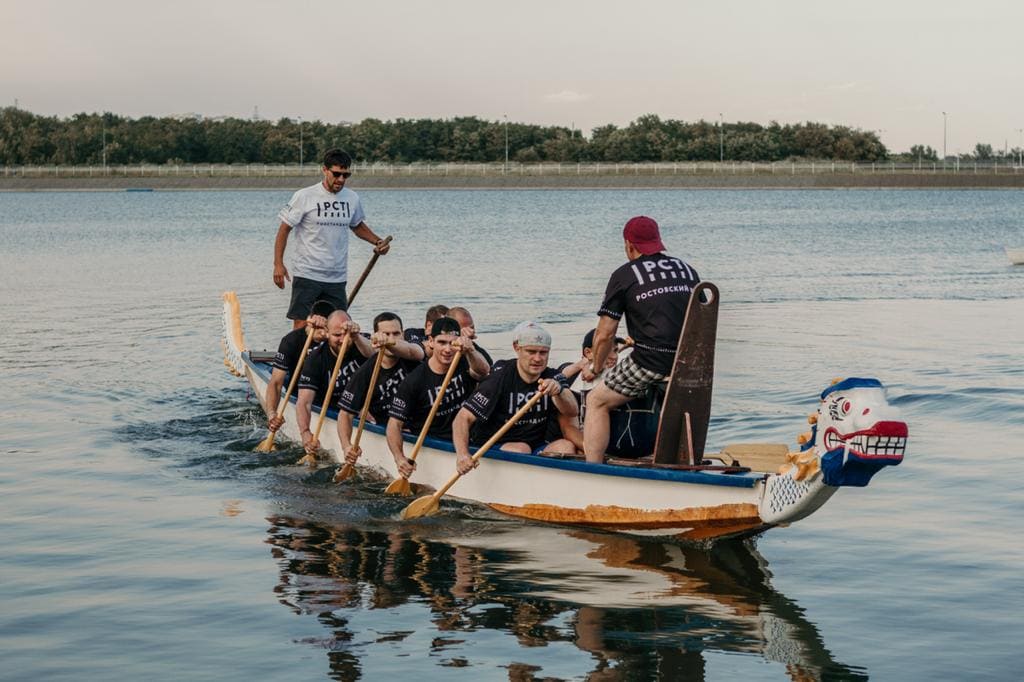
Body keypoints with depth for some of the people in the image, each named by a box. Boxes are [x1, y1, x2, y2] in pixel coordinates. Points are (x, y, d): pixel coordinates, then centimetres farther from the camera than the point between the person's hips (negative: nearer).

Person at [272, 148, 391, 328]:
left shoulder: (352, 198, 6)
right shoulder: (304, 196, -7)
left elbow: (358, 226, 23)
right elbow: (284, 229, -3)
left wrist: (378, 241, 5)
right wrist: (278, 264, -9)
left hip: (337, 278, 4)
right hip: (307, 275, -4)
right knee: (302, 327, -6)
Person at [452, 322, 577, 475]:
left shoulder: (552, 377, 2)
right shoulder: (500, 379, -12)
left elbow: (572, 412, -13)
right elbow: (463, 418, -16)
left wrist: (558, 391, -36)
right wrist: (462, 454, -35)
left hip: (537, 448, 4)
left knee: (566, 446, -23)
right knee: (520, 449, -33)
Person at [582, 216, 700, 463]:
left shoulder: (624, 275, 4)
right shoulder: (688, 270, 19)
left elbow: (605, 333, 2)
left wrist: (595, 368, 19)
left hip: (649, 360, -5)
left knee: (597, 402, 11)